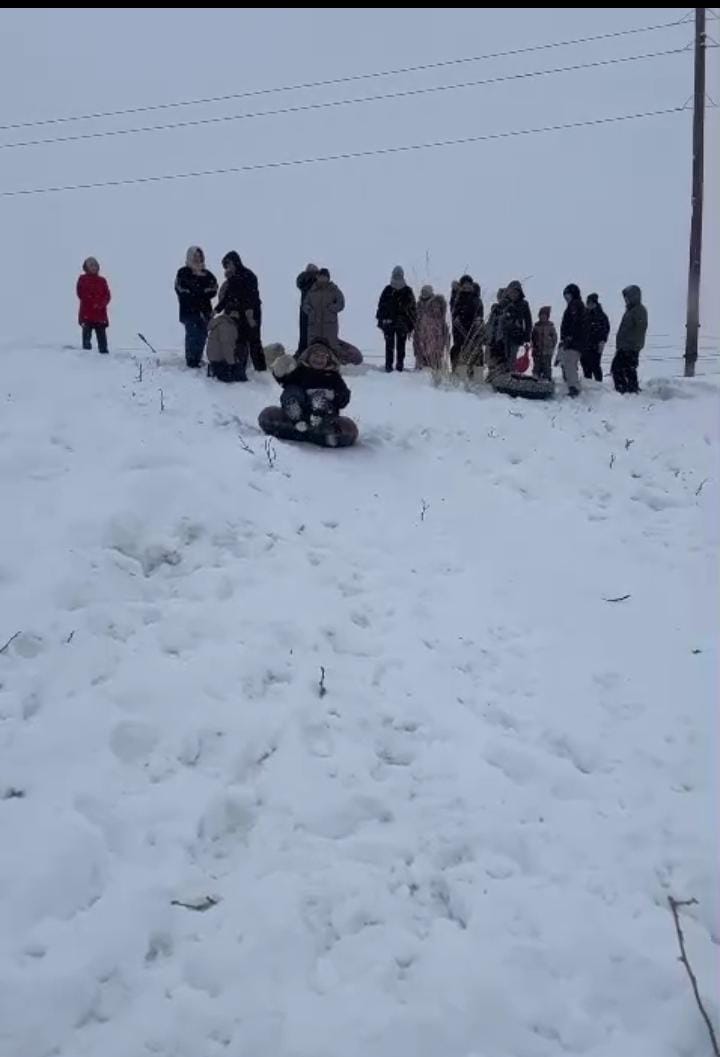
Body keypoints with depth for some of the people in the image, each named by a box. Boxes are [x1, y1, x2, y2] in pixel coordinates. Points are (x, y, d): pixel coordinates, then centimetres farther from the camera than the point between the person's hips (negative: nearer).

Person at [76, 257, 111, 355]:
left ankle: (104, 354, 4)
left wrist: (101, 304, -12)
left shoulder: (102, 280, 13)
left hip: (100, 314, 2)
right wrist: (93, 303, -7)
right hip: (86, 314, -2)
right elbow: (81, 294, 1)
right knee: (87, 336, -4)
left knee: (102, 336, 1)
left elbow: (108, 295, 7)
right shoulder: (82, 279, 7)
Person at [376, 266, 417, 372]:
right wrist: (381, 321, 1)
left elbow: (413, 308, 6)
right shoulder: (387, 290, 5)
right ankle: (388, 365, 3)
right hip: (389, 322, 0)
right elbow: (381, 306, 8)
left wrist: (411, 324, 1)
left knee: (401, 346, 4)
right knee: (389, 345, 0)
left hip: (402, 324, 0)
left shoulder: (407, 291, 4)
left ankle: (400, 364, 11)